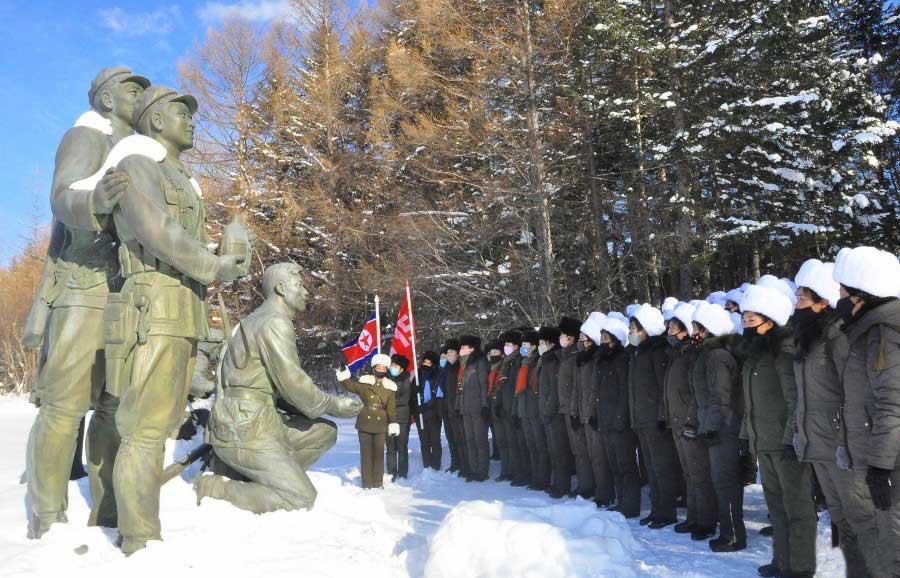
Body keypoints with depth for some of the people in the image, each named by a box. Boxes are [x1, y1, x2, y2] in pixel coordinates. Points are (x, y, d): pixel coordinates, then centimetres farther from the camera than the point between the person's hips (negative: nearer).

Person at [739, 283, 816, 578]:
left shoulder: (784, 351, -14)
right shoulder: (755, 353, 14)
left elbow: (796, 399, -18)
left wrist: (792, 438, -20)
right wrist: (748, 432, 18)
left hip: (785, 443, -9)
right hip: (763, 443, 9)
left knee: (796, 505, 1)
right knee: (776, 504, 16)